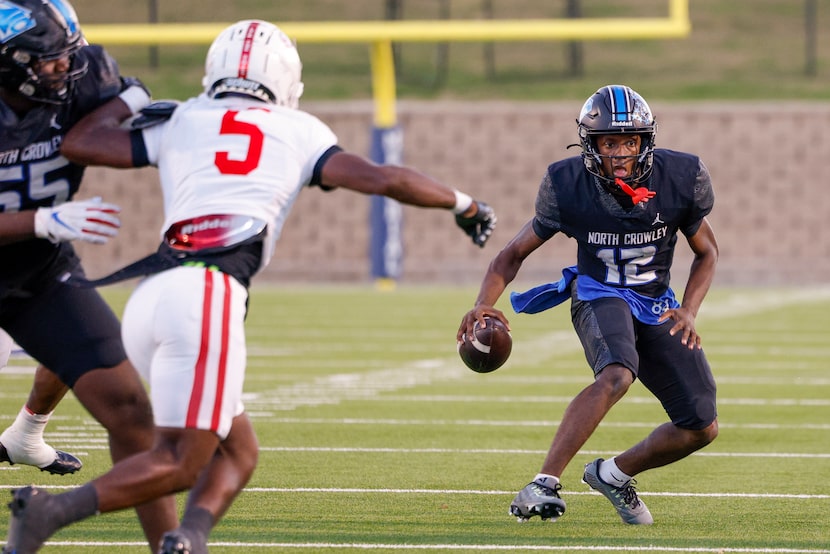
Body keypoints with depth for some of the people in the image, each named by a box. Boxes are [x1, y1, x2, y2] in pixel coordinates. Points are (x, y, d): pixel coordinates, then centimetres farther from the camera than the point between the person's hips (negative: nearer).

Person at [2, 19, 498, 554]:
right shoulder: (299, 132, 16)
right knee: (180, 463, -2)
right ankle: (51, 510, -20)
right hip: (208, 294, -5)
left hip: (150, 295, 5)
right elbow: (384, 179, 11)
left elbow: (78, 143, 23)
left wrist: (126, 102, 40)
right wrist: (464, 204, 25)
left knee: (237, 452, 15)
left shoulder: (181, 121, 22)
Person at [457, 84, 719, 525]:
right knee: (617, 374, -37)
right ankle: (545, 483, -40)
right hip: (599, 296, -4)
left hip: (656, 307, 4)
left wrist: (689, 311, -14)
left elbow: (706, 253, 3)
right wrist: (484, 304, -26)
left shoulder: (680, 180, -13)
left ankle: (614, 473, 22)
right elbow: (514, 253, -7)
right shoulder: (570, 187, -17)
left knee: (701, 427, -3)